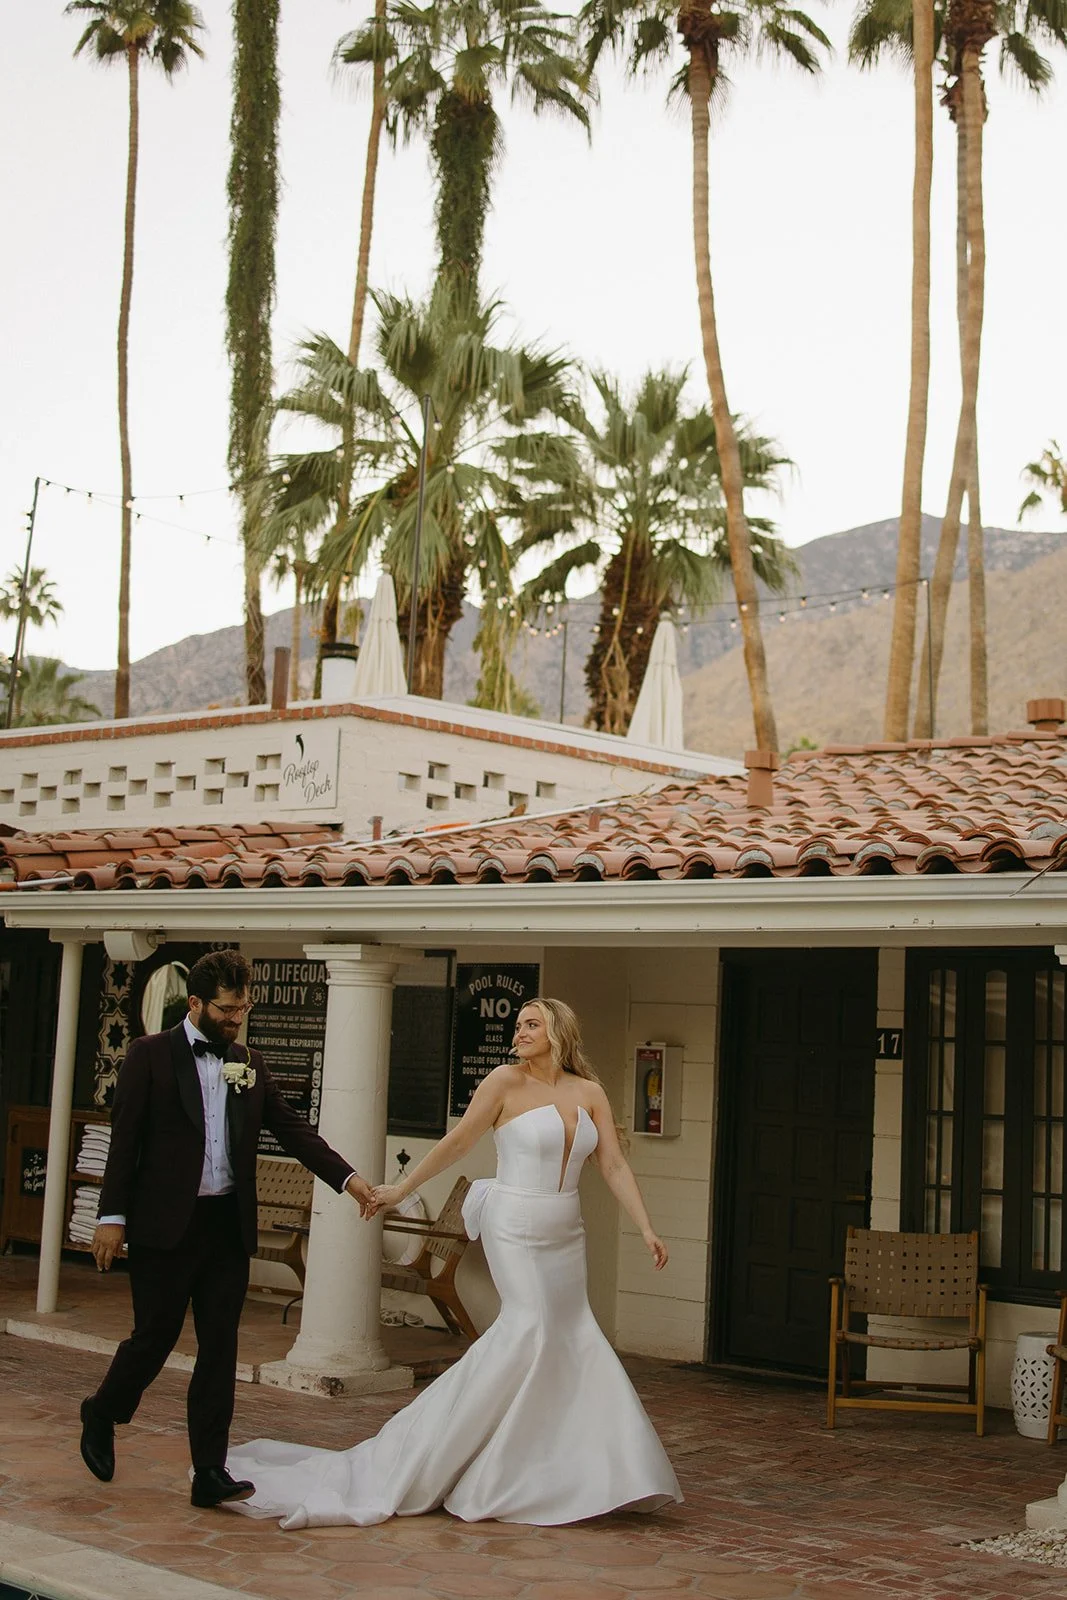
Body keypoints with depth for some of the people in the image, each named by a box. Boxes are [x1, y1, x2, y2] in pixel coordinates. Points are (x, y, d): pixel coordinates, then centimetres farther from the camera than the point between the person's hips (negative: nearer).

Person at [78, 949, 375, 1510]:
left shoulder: (249, 1063, 11)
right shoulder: (150, 1055, -2)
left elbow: (291, 1129, 9)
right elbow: (125, 1138, -5)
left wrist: (347, 1177, -1)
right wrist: (112, 1215, -10)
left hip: (229, 1226, 4)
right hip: (166, 1225, -4)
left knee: (219, 1348, 4)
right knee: (155, 1337, 3)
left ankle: (210, 1471, 9)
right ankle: (101, 1415, 32)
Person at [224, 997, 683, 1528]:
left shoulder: (589, 1093, 4)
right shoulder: (506, 1081, -8)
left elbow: (614, 1167, 3)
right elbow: (457, 1142, -3)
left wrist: (646, 1228, -3)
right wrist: (400, 1188, 0)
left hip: (564, 1235, 5)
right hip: (514, 1228, -5)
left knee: (574, 1334, 6)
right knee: (529, 1321, -16)